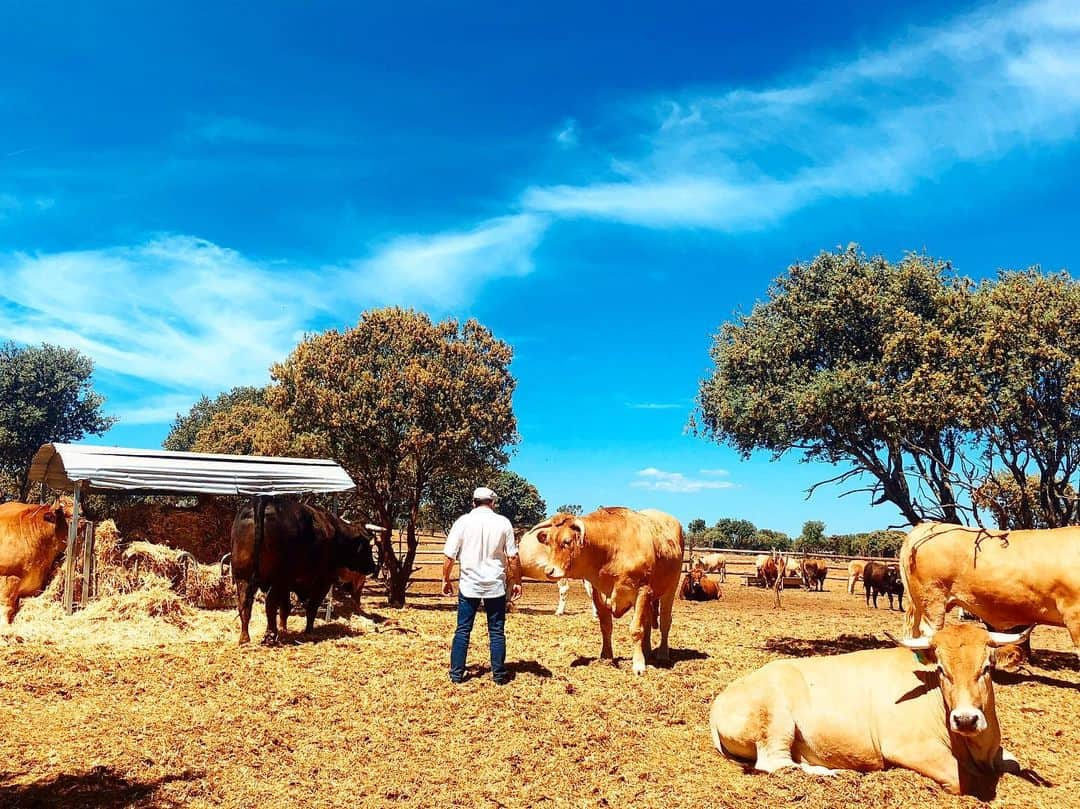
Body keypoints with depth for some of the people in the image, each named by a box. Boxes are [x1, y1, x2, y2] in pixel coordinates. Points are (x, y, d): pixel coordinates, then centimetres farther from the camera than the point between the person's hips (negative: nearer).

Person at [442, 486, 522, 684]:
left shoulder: (463, 522, -3)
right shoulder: (503, 523, -2)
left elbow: (449, 556, -4)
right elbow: (513, 557, -2)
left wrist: (445, 579, 9)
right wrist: (517, 582, 8)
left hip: (468, 585, 0)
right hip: (496, 586, 0)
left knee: (462, 630, 10)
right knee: (497, 631, 10)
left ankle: (456, 673, 12)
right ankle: (499, 674, 14)